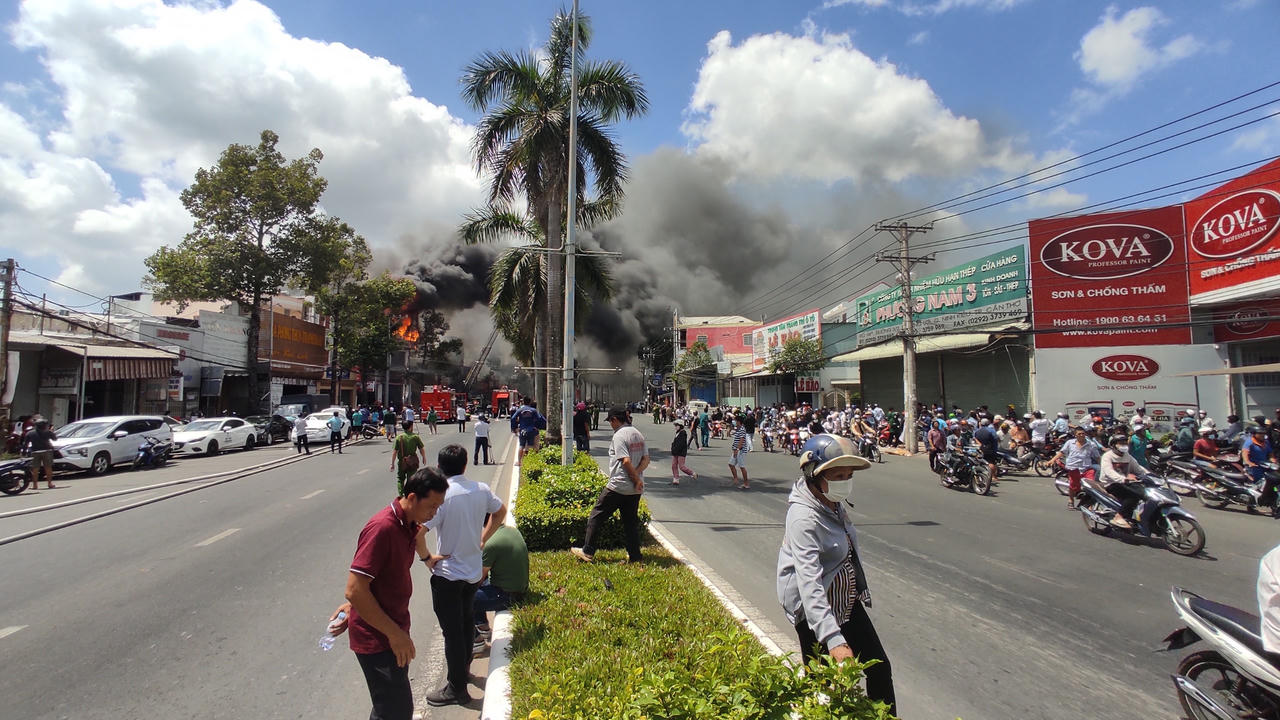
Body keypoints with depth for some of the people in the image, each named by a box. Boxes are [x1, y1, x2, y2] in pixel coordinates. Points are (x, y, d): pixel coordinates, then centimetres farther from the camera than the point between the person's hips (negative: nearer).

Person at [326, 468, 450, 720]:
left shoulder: (410, 524, 1)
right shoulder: (382, 528, -26)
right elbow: (355, 590, -27)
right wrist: (395, 634, -23)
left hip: (394, 629, 9)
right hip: (377, 638, -9)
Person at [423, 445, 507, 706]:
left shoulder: (442, 495, -22)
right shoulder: (481, 489, -4)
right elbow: (501, 511, 14)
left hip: (447, 575, -6)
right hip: (474, 571, 6)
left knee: (452, 631, 8)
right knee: (467, 623, 24)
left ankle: (456, 688, 21)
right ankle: (464, 668, 43)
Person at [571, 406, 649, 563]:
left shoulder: (619, 436, -14)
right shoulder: (638, 434, 11)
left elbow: (626, 461, -22)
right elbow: (646, 459, 7)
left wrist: (636, 479, -13)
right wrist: (637, 475, -5)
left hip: (618, 487, -7)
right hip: (635, 488, 7)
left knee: (596, 516, 5)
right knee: (631, 520, 15)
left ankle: (588, 552, 10)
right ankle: (635, 555, 17)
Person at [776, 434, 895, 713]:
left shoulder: (834, 504, -1)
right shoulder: (804, 518, -29)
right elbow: (809, 583, -36)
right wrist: (834, 640, -42)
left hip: (847, 601, 8)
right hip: (816, 608, -8)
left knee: (879, 667, 14)